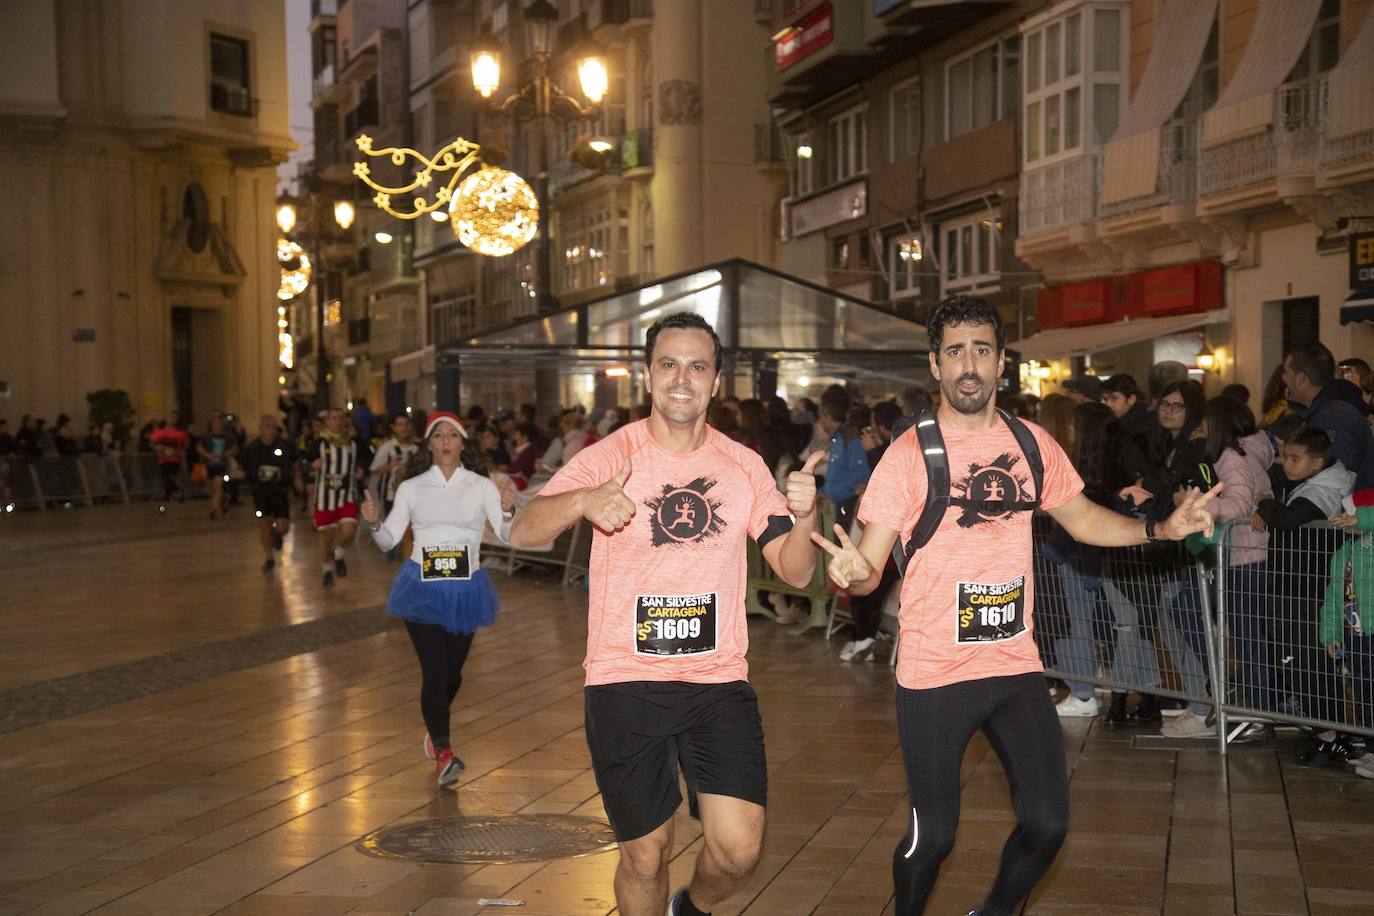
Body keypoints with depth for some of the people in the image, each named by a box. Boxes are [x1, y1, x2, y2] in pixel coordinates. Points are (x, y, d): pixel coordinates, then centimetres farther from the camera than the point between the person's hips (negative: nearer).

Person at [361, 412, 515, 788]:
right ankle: (443, 754, -9)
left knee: (452, 669, 13)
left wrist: (506, 512, -28)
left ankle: (435, 726, 42)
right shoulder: (411, 488, 5)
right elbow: (389, 540, 3)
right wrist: (374, 522, -17)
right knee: (434, 669, -11)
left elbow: (508, 535, -8)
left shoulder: (481, 486, 2)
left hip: (465, 587, 1)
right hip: (422, 586, -1)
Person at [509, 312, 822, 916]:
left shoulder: (743, 466, 4)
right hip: (626, 685, -2)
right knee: (645, 857, 5)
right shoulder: (610, 457, -5)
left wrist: (805, 514, -18)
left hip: (720, 682, 2)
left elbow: (795, 571, 4)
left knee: (738, 849, -5)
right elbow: (522, 533, -16)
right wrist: (583, 501, -37)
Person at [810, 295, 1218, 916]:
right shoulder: (908, 455, -10)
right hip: (934, 673, -4)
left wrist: (1160, 528, 1)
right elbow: (869, 566, -12)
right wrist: (855, 572, -35)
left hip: (1016, 665, 4)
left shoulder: (1033, 444, 3)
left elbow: (1083, 519, 16)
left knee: (1046, 824, 6)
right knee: (933, 834, 2)